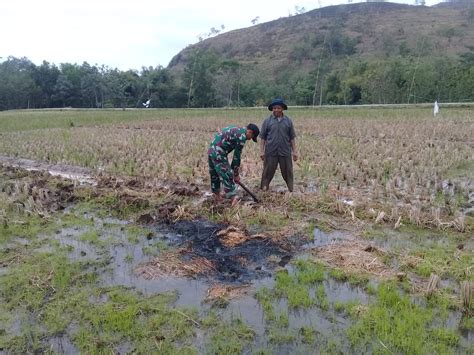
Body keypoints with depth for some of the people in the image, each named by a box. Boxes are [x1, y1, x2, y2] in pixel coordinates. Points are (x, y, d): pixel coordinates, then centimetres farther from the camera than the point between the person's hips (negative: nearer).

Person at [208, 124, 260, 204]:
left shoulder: (235, 129, 19)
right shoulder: (242, 135, -10)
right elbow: (237, 156, -7)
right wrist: (236, 174, 2)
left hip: (211, 150, 10)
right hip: (218, 154, -10)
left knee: (214, 175, 19)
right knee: (228, 176, -6)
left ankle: (217, 196, 31)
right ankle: (233, 198, -5)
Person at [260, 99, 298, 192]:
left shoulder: (288, 121, 7)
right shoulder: (267, 121, 2)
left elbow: (292, 138, 9)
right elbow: (262, 137, 3)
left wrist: (294, 151, 6)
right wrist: (261, 151, -3)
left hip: (285, 152, 1)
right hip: (271, 152, -1)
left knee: (287, 172, 9)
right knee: (268, 171, 3)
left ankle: (291, 190, 21)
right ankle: (263, 189, 12)